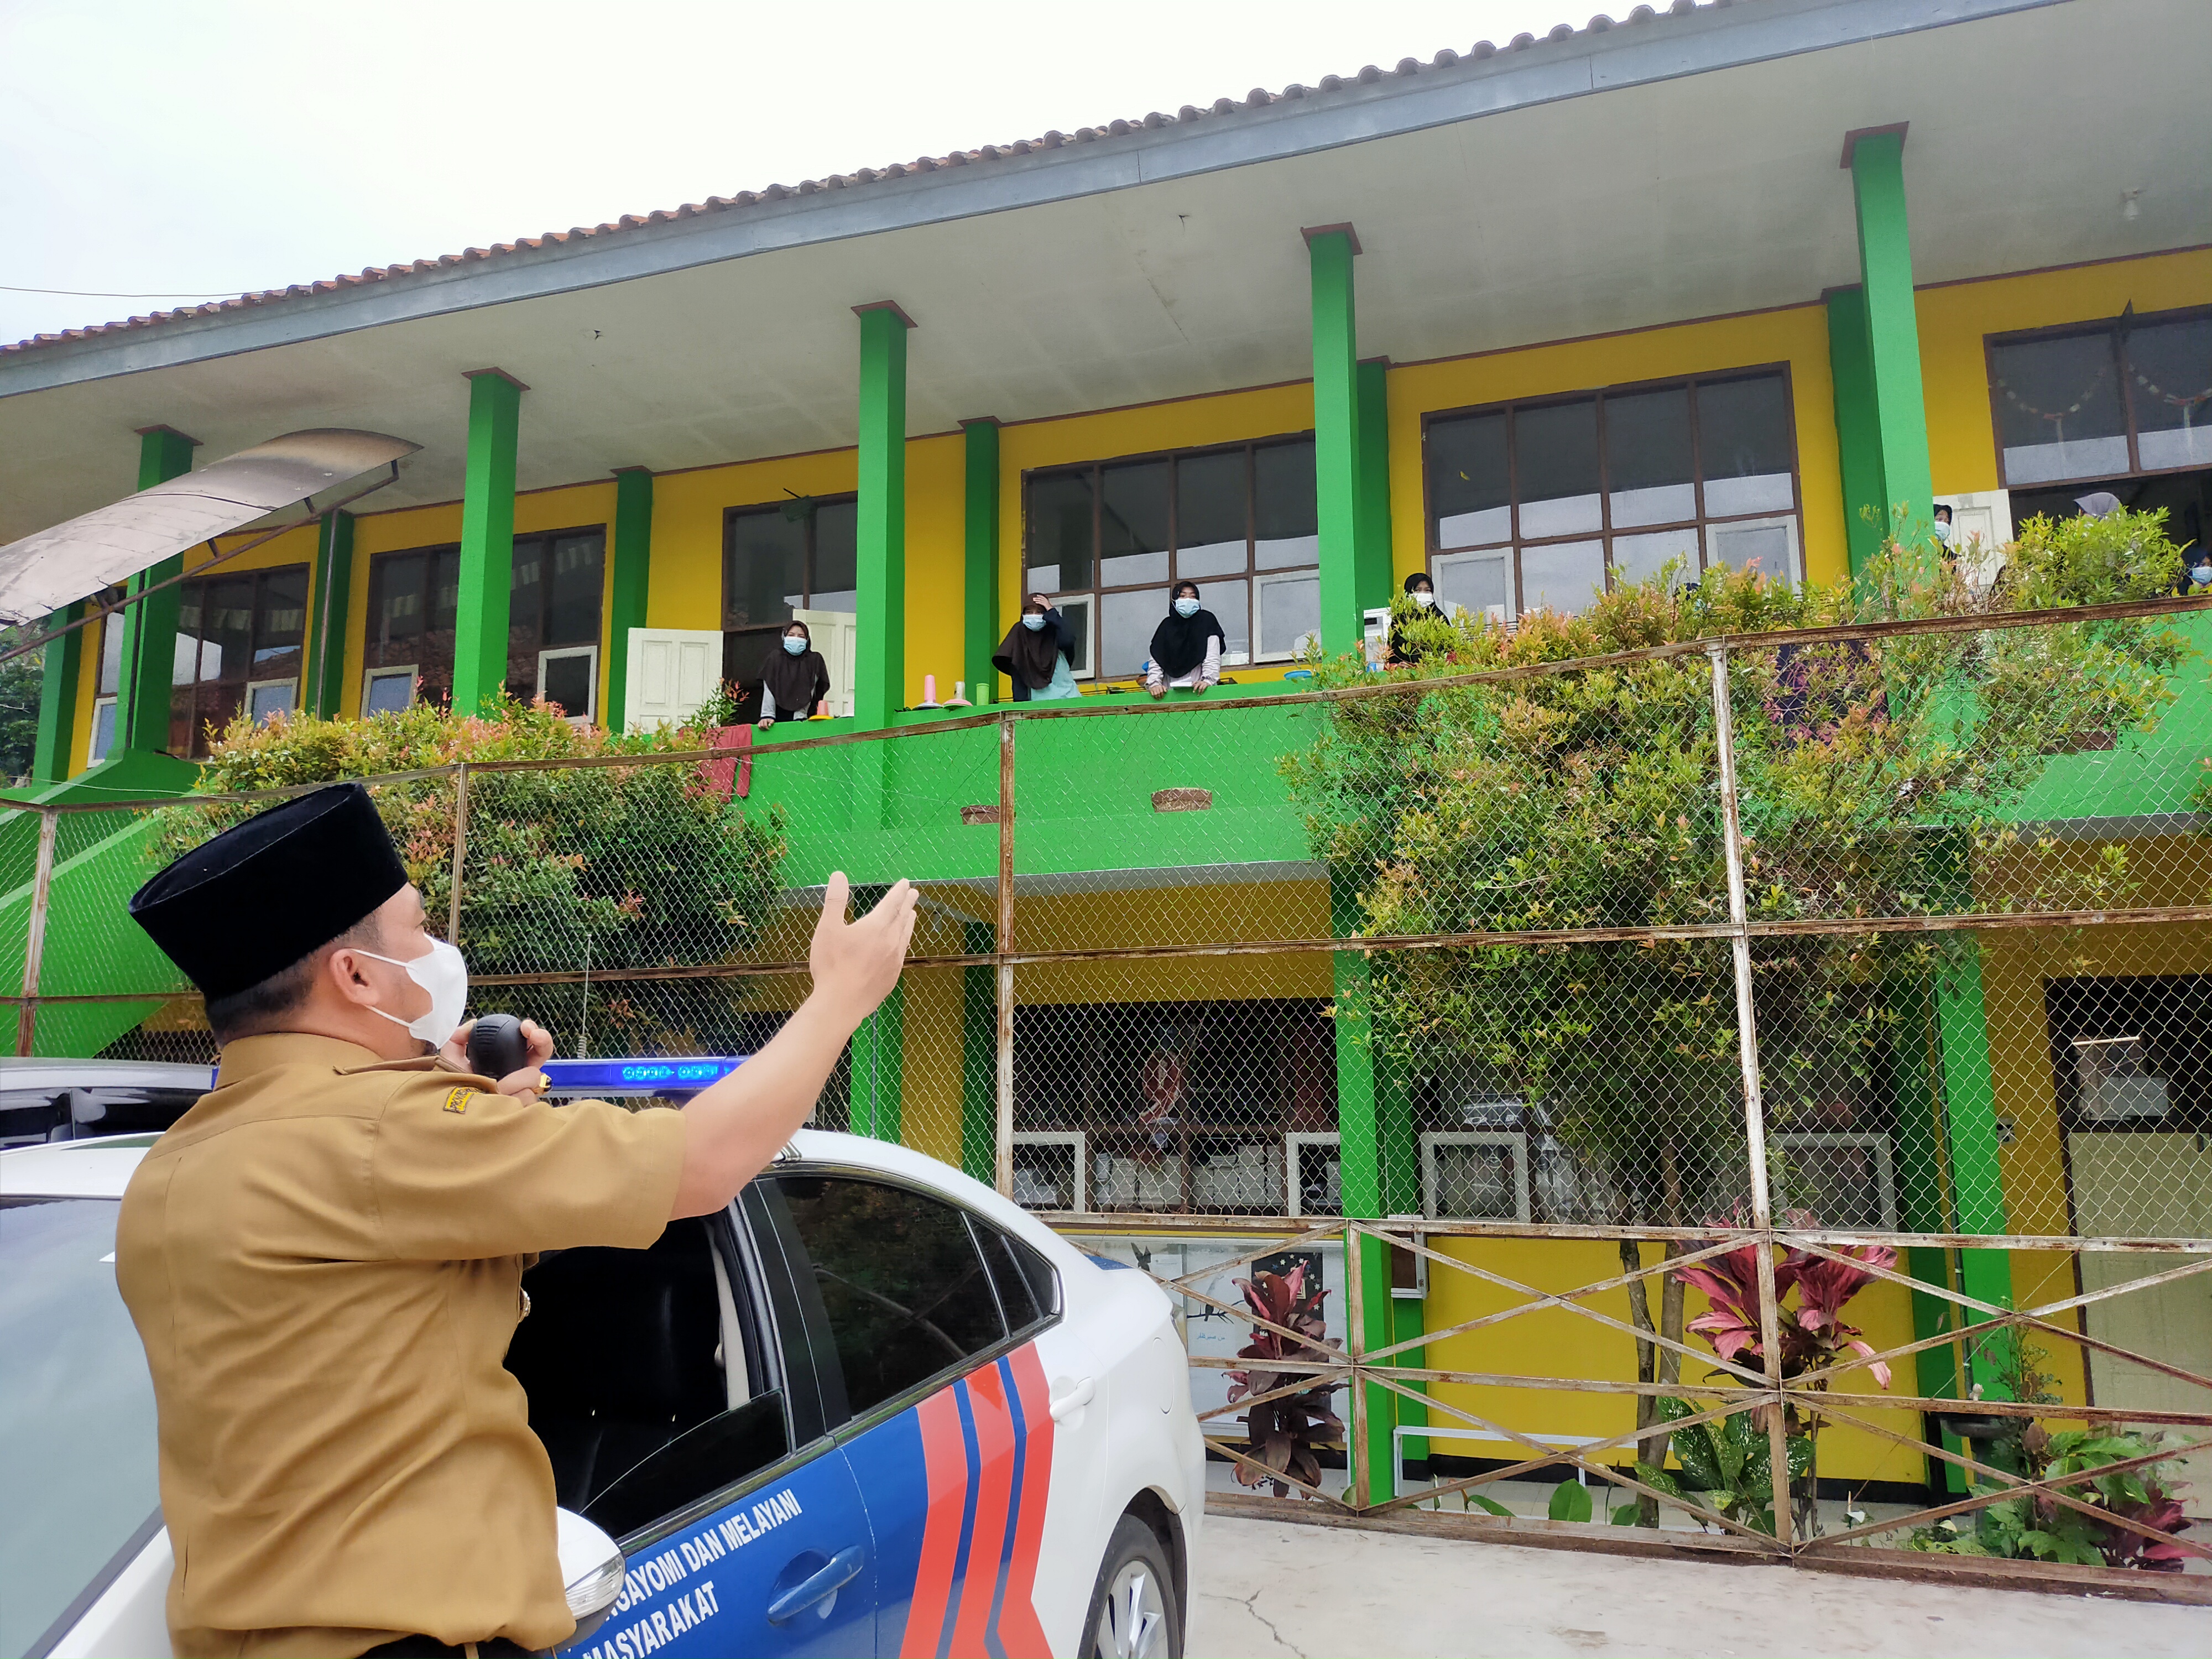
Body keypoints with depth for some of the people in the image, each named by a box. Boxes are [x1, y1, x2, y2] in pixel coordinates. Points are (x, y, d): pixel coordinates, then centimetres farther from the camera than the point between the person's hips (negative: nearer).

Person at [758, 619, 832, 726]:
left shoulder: (815, 660, -1)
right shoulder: (776, 657, 0)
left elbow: (808, 692, -6)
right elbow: (769, 689, -6)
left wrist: (799, 717, -15)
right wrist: (767, 716, -16)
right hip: (779, 719, 0)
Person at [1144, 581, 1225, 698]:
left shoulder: (1206, 620, 11)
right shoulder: (1167, 625, 18)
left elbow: (1212, 656, 1)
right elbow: (1156, 659, 10)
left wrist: (1208, 680, -16)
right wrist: (1154, 683, -8)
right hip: (1170, 692, 2)